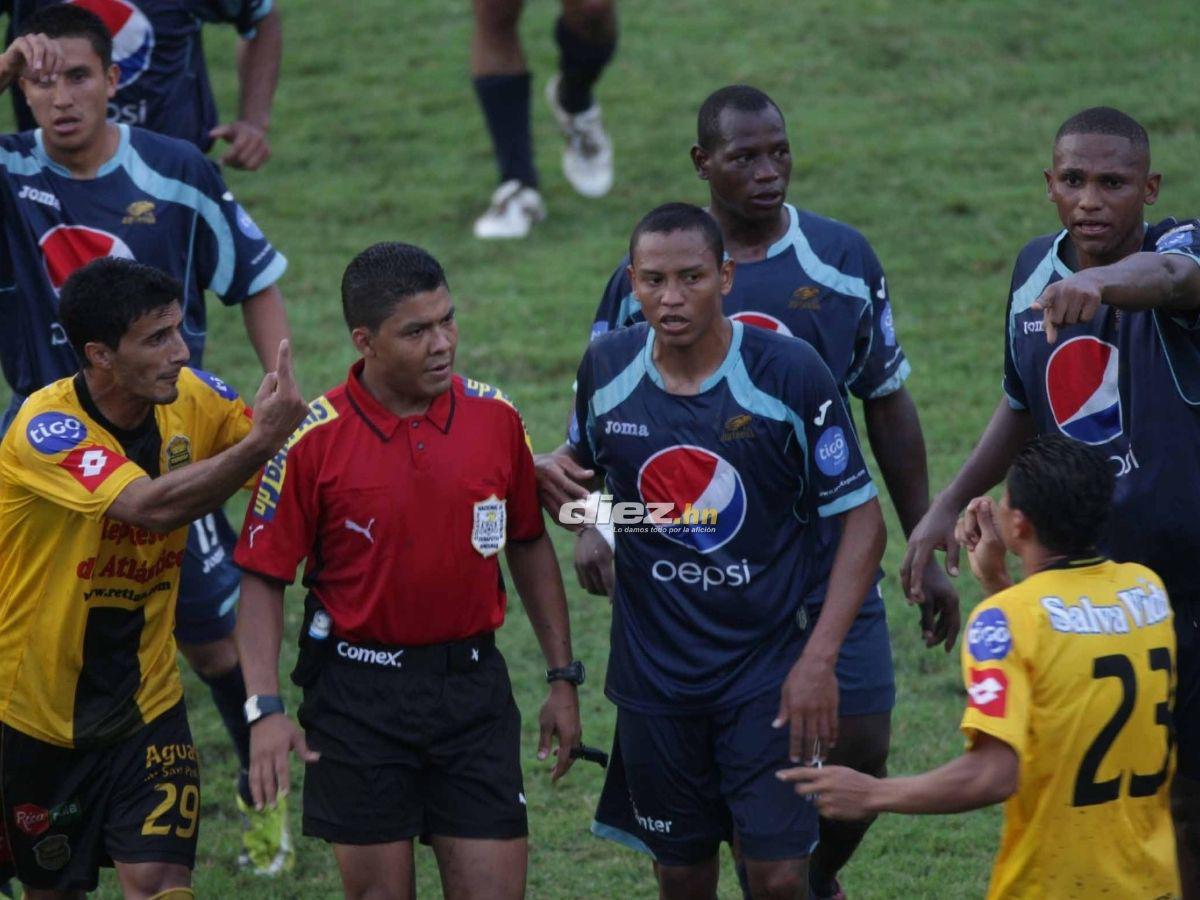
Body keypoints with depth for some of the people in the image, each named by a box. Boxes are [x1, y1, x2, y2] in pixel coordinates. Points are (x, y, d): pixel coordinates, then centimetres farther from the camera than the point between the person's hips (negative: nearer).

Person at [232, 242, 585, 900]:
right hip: (358, 694, -2)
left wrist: (562, 677, 11)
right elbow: (263, 579, -5)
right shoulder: (313, 440, -9)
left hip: (472, 681, 2)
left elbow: (529, 547, 12)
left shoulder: (495, 418, 0)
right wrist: (265, 709, -15)